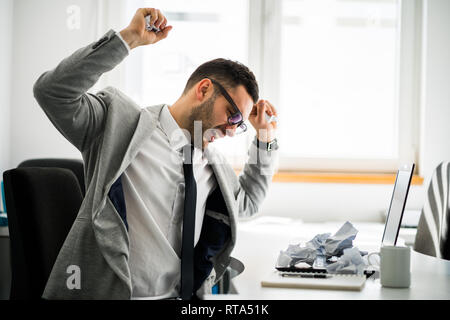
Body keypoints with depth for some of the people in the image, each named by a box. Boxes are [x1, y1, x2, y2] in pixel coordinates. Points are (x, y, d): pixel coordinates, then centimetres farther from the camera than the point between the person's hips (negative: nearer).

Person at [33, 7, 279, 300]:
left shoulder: (212, 162, 16)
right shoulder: (121, 125, -3)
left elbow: (248, 202, 33)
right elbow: (52, 91, -16)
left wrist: (265, 137, 21)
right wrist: (128, 39, -20)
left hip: (182, 295, 5)